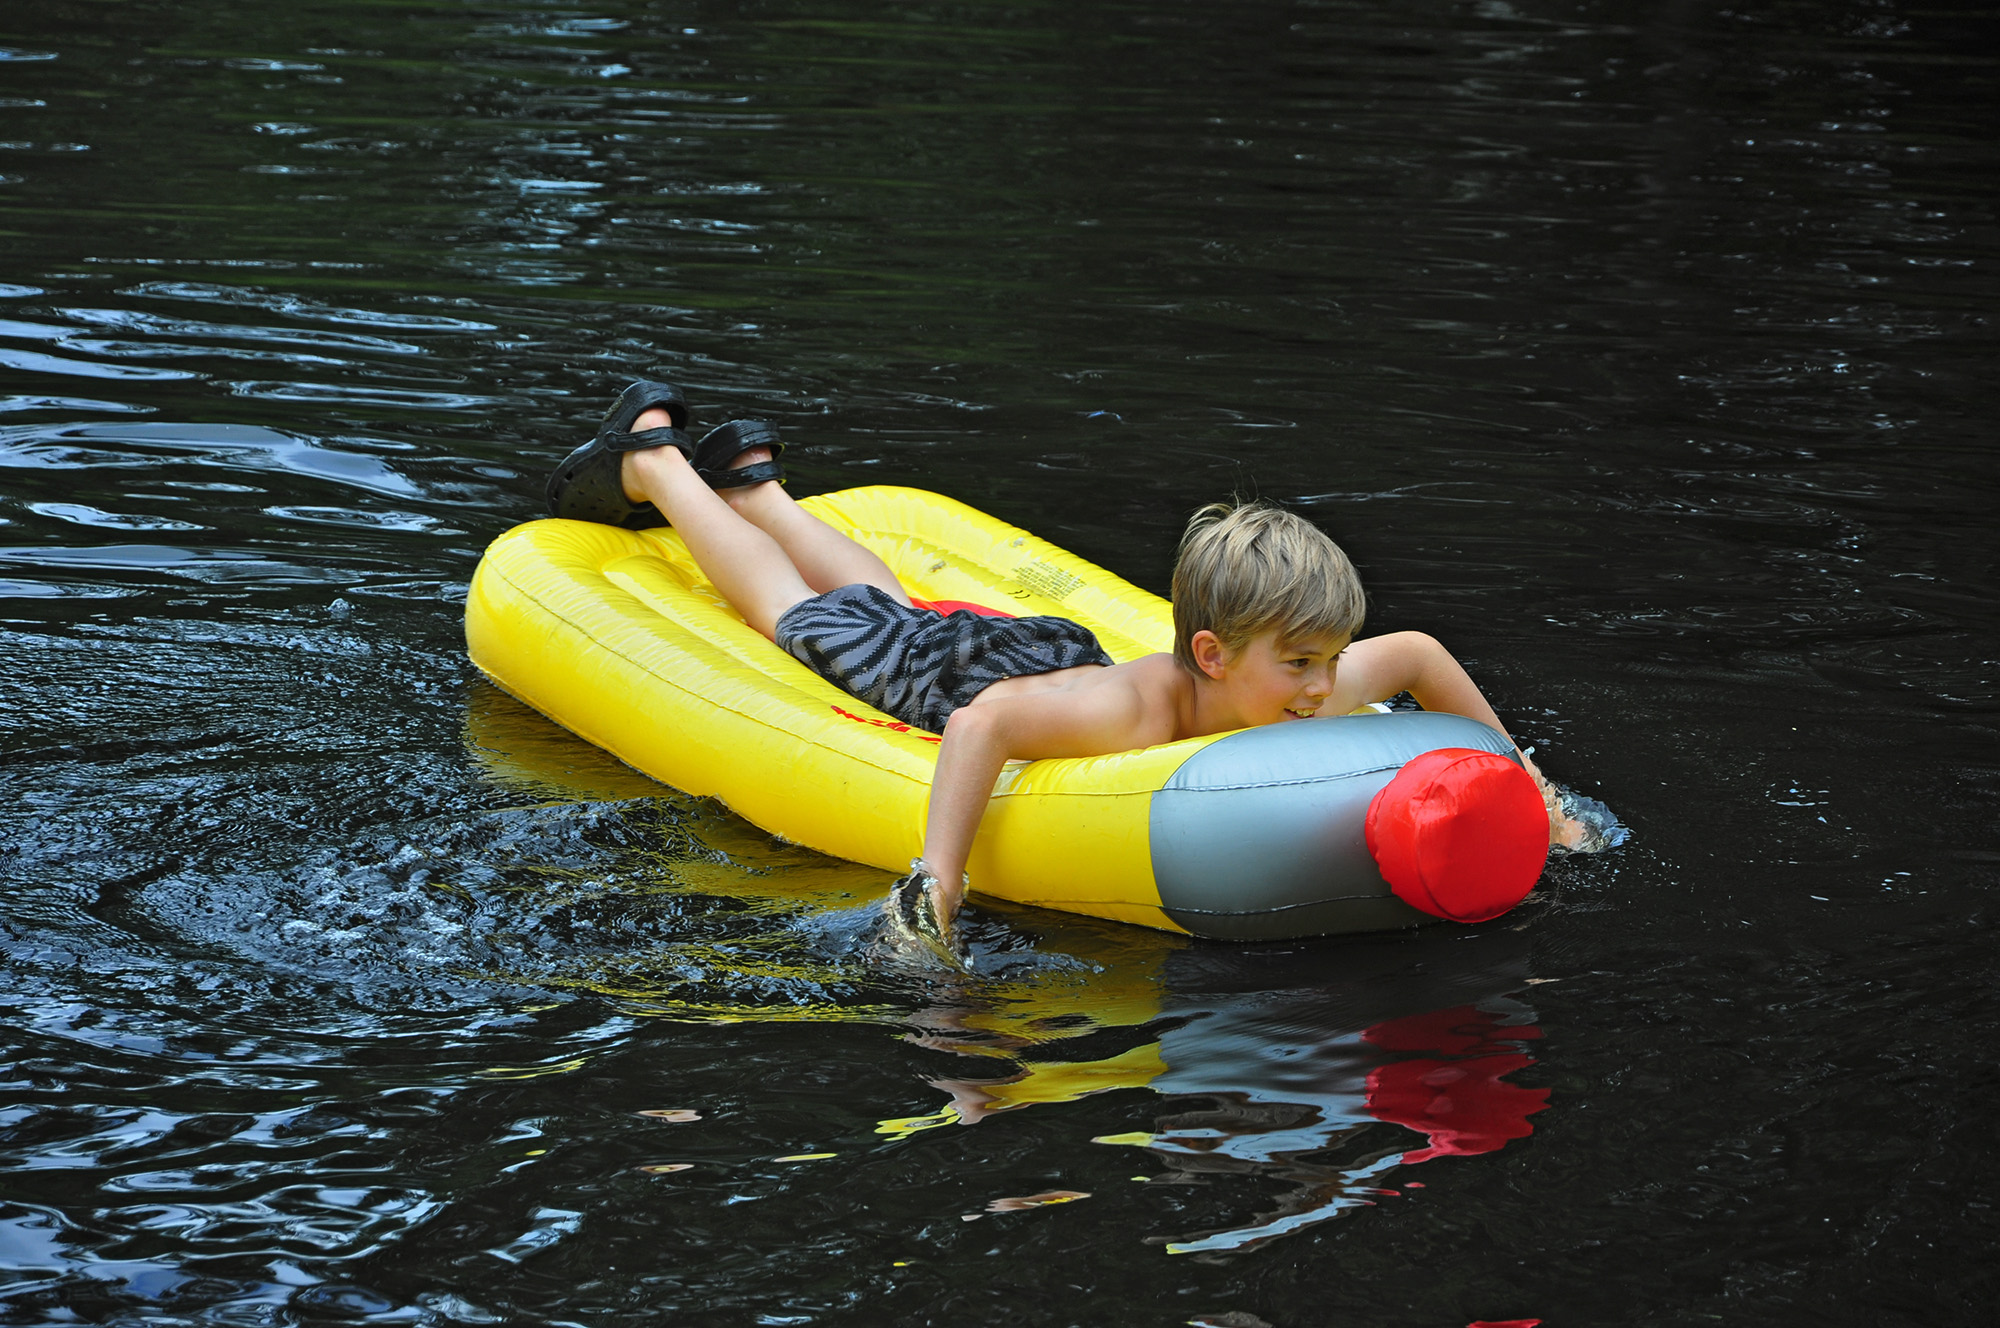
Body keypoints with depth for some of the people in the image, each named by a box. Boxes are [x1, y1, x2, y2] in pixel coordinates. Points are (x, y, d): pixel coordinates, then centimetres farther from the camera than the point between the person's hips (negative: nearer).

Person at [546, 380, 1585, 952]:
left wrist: (1517, 781, -13)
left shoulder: (1307, 695, -29)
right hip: (947, 680, -6)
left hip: (1051, 648, 6)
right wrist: (938, 876, -60)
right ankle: (651, 454, 41)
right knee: (798, 615, 20)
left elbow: (1419, 653, -12)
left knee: (887, 610, 33)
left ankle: (753, 480, 55)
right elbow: (984, 721, -53)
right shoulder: (1131, 708, -49)